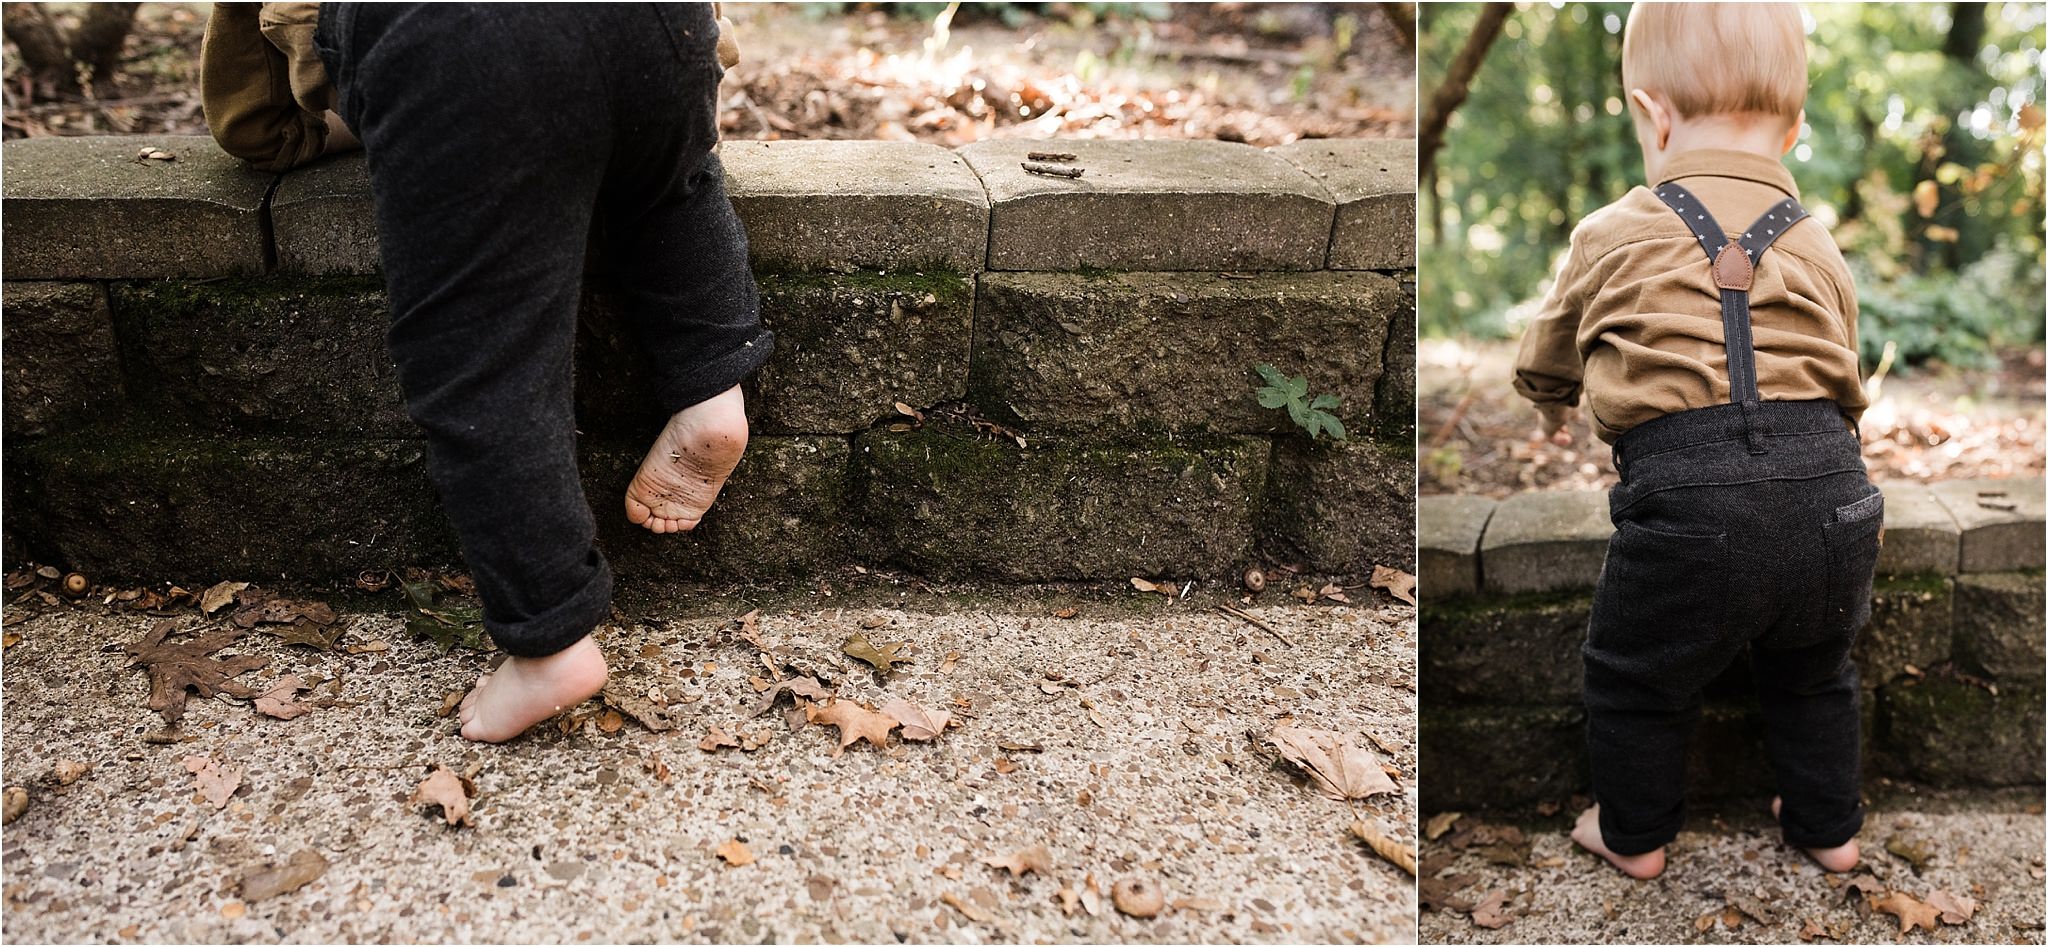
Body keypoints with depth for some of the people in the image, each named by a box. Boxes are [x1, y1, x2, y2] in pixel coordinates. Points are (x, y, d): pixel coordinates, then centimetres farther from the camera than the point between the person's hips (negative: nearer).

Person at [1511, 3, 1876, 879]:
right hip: (1828, 490, 5)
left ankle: (1633, 833, 33)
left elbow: (1547, 357, 23)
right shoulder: (1820, 249, 15)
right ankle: (1828, 827, 43)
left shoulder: (1612, 235, 6)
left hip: (1688, 497, -4)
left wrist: (1554, 413, 46)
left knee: (1637, 677, 18)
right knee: (1812, 673, 28)